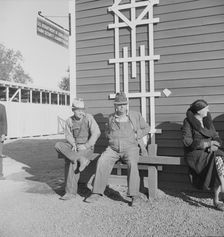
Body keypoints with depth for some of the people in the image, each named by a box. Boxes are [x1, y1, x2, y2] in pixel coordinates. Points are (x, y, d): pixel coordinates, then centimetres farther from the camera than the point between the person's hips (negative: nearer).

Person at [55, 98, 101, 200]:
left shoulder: (88, 118, -8)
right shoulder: (69, 121, 4)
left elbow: (96, 133, -14)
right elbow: (68, 135, 7)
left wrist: (85, 146, -18)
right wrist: (73, 144, -13)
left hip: (87, 147, -5)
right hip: (74, 146, 5)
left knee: (71, 161, -28)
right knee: (58, 145, -21)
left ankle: (71, 192, -20)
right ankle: (81, 159, -33)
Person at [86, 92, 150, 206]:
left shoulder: (135, 115, 6)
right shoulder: (111, 117, 13)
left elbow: (146, 128, 15)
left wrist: (136, 136, 0)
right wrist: (110, 137, 7)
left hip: (130, 148, -2)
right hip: (113, 148, 3)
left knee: (132, 163, -33)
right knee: (102, 161, -23)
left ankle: (135, 195, -26)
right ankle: (97, 192, -14)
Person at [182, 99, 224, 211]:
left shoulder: (208, 121, 13)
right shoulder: (188, 122, -5)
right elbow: (187, 141, -13)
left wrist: (214, 145, -11)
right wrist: (207, 144, -17)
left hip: (209, 152, 6)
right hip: (195, 154, -6)